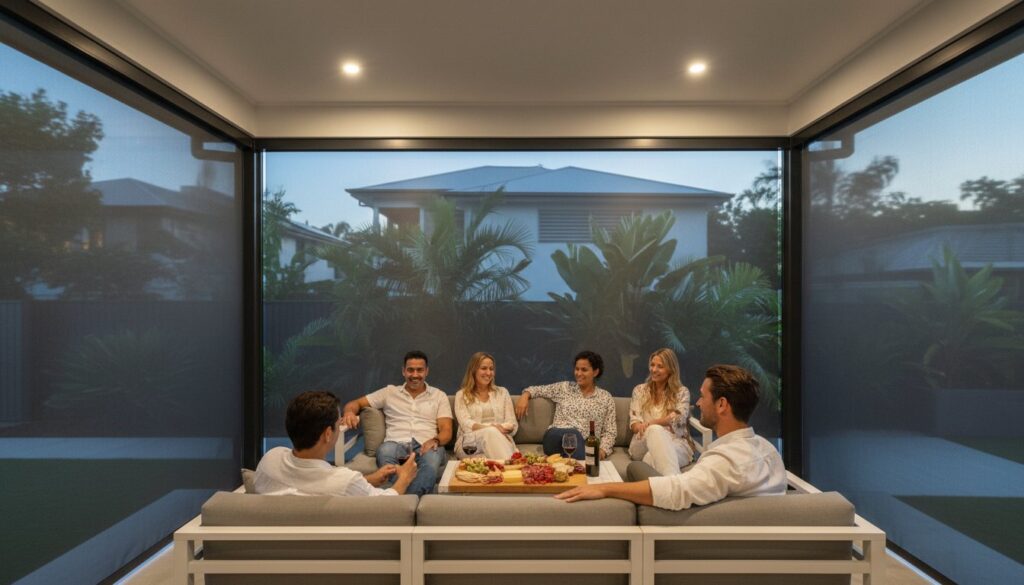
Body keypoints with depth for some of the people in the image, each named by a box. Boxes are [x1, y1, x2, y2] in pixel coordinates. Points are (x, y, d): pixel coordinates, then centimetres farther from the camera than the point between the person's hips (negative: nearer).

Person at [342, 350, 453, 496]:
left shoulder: (439, 396, 18)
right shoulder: (389, 392, 21)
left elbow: (446, 431, 9)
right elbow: (356, 403, 20)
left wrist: (435, 440, -17)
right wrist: (349, 412, -7)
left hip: (426, 446, 0)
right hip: (396, 444, 1)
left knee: (433, 457, -38)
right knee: (384, 450, -37)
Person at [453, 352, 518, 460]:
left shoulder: (502, 392, 21)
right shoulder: (462, 395, 14)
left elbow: (513, 424, 12)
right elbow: (466, 424, -3)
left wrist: (502, 428, -13)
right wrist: (491, 427, -21)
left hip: (501, 439, 2)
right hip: (469, 444, -2)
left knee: (493, 433, -37)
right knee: (491, 432, -38)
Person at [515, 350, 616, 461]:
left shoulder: (606, 398, 12)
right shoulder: (564, 388, 15)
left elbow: (609, 432, 10)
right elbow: (538, 389, 23)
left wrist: (603, 450, -9)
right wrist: (525, 395, 0)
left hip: (584, 447, -1)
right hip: (555, 438, 2)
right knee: (573, 433, -35)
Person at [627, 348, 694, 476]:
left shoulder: (682, 392, 13)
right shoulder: (639, 390, 18)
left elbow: (679, 418, -7)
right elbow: (634, 423, 6)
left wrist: (650, 423, -24)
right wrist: (648, 428, -21)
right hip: (643, 444, 1)